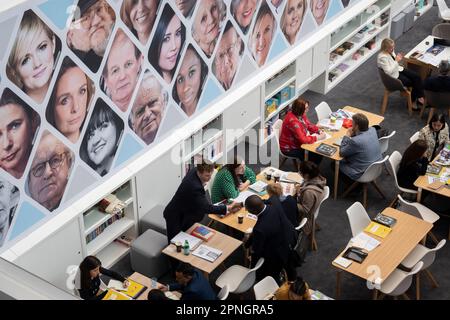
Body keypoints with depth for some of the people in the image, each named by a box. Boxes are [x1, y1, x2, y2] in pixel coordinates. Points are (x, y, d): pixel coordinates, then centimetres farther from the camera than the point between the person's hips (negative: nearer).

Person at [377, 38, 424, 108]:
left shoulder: (390, 51, -1)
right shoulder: (382, 57, -28)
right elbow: (388, 71, -30)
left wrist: (398, 59, -8)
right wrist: (396, 61, -27)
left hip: (398, 69, 9)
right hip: (394, 76, -9)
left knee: (416, 77, -6)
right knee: (413, 83, -9)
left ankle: (421, 97, -5)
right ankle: (412, 101, 10)